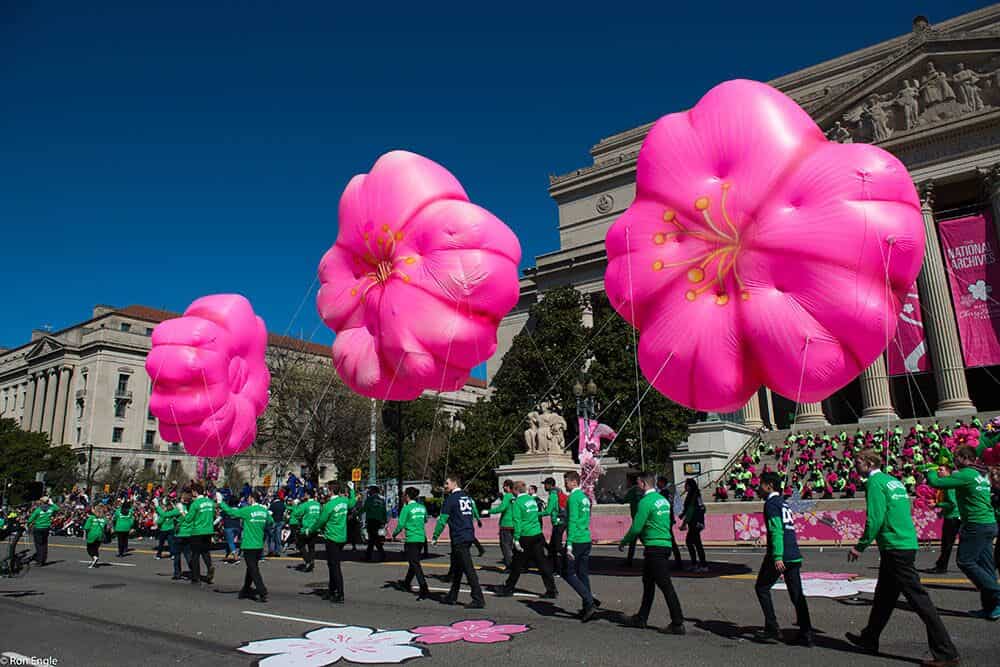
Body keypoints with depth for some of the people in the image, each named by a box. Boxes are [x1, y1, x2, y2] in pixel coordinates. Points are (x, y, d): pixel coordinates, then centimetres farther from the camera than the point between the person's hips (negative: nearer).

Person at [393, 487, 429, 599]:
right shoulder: (422, 507, 7)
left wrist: (394, 534, 6)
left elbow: (401, 524, -11)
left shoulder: (407, 508, -11)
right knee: (414, 562, 21)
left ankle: (424, 589, -14)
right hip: (421, 538, 7)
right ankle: (406, 583, 40)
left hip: (411, 539, -7)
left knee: (415, 564, -5)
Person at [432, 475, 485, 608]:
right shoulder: (467, 498, 14)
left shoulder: (451, 499, -9)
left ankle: (478, 599, -8)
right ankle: (452, 597, 27)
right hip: (469, 536, 9)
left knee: (468, 569, -8)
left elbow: (442, 520, -10)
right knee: (456, 568, 18)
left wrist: (435, 537, -1)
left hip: (459, 539, -9)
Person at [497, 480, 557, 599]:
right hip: (538, 535, 6)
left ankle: (508, 589, 20)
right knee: (542, 563, 6)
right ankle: (552, 590, 4)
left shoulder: (518, 502, -10)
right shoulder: (532, 499, 10)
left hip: (525, 537, -6)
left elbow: (517, 521, -14)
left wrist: (516, 539, -13)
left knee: (517, 565, 7)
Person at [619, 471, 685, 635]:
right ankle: (641, 618, 26)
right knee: (648, 583, 17)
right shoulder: (663, 500, 13)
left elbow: (636, 528, -17)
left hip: (655, 548, -10)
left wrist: (623, 542, 0)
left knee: (665, 585, -5)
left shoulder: (646, 502, -15)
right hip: (664, 545, 10)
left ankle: (678, 624, -1)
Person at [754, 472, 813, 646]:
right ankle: (806, 634, 7)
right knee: (797, 594, 9)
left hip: (780, 556, -8)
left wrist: (777, 557, -24)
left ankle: (772, 630, 5)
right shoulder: (783, 503, 19)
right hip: (794, 555, 8)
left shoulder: (771, 503, -8)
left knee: (762, 588, 6)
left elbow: (776, 530, -19)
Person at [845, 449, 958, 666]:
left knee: (918, 598, -6)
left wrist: (861, 546, -12)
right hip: (907, 544, 10)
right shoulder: (893, 480, 16)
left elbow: (875, 519, -18)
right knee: (884, 595, 17)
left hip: (895, 548, -10)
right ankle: (869, 639, 28)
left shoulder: (875, 482, -11)